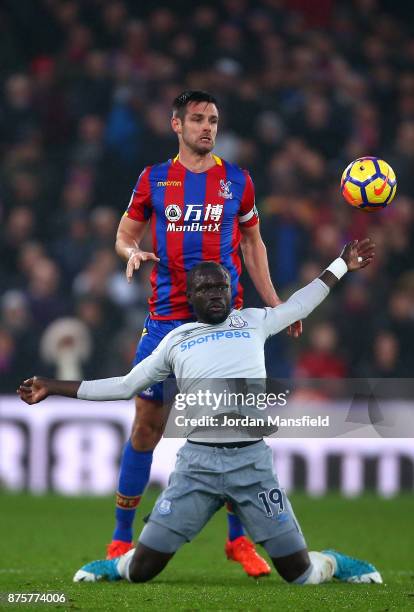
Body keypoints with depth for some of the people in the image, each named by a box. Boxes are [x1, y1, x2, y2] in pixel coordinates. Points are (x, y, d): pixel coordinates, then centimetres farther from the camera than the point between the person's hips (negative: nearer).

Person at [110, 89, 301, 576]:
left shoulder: (237, 181, 8)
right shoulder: (153, 180, 6)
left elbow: (253, 243, 16)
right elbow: (125, 233, 14)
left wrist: (273, 301, 10)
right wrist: (132, 252, -9)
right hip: (166, 317, 0)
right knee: (146, 424, 0)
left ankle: (238, 538, 10)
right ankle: (121, 539, 9)